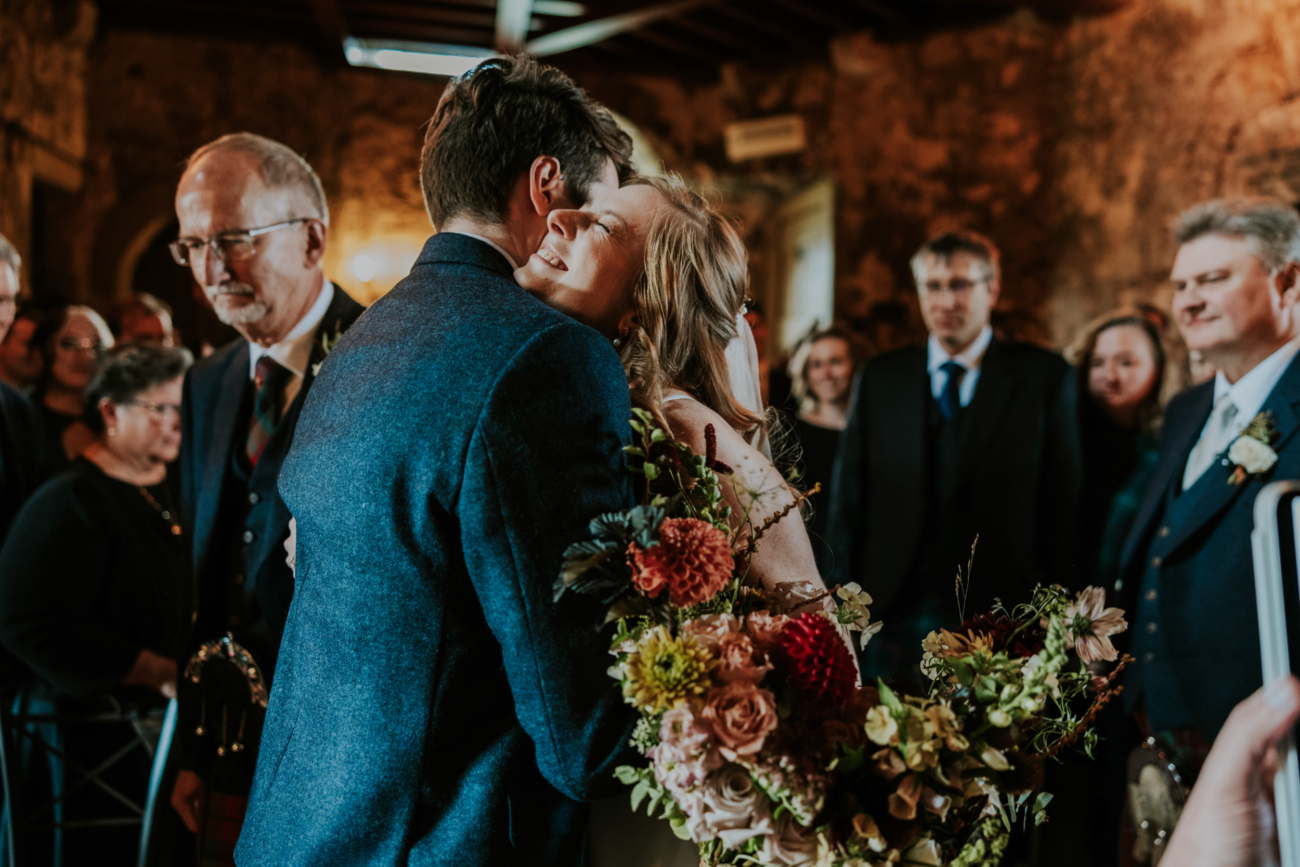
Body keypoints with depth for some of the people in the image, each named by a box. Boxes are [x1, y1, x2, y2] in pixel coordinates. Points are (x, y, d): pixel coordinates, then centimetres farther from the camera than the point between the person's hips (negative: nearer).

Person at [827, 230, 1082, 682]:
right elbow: (850, 503, 12)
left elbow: (1064, 505, 2)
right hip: (891, 620, 2)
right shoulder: (880, 379, 12)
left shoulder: (1043, 377, 4)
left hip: (996, 619, -2)